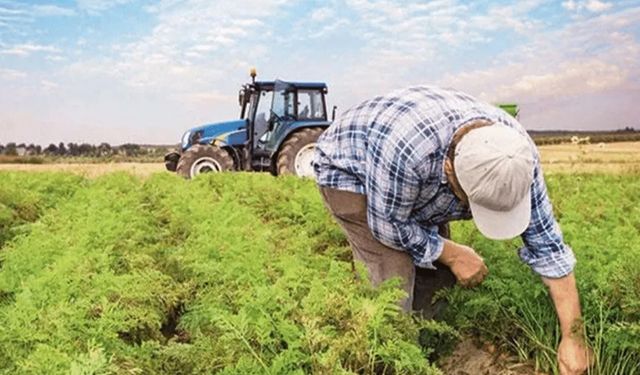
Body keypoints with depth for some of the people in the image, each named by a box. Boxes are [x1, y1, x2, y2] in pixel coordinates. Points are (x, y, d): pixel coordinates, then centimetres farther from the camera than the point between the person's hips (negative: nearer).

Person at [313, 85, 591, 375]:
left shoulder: (517, 154, -26)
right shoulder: (407, 148, -45)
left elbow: (546, 243, -18)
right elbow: (389, 225, -27)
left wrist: (571, 336, -16)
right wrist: (452, 254, -18)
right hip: (348, 170, -5)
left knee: (438, 271, -2)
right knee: (395, 278, -19)